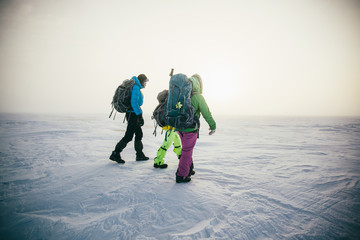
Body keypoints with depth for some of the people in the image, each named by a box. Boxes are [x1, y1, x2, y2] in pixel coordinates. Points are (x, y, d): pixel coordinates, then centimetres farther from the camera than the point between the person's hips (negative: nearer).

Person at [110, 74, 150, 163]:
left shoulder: (136, 87, 16)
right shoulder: (136, 87, -14)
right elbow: (134, 102, -24)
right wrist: (140, 115, -22)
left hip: (133, 114, 10)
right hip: (133, 114, -10)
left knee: (139, 134, 15)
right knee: (128, 136, -5)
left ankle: (140, 155, 25)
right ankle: (115, 154, 3)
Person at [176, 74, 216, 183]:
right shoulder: (198, 97, -15)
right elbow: (207, 113, -10)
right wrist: (213, 126, 3)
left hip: (179, 127, 7)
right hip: (190, 129, -6)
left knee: (187, 149, 23)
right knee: (187, 152, 5)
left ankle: (189, 169, 35)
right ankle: (181, 176, 12)